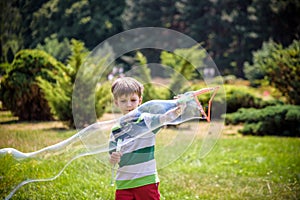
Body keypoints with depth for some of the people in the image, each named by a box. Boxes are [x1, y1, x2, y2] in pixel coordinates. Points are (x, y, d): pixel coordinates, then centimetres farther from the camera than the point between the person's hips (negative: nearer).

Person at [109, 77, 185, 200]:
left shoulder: (147, 121, -2)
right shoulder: (115, 131, 5)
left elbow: (165, 117, -21)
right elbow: (112, 160, 8)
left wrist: (179, 108, -42)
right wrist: (113, 159, -16)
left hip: (147, 181, -2)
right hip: (123, 184, 2)